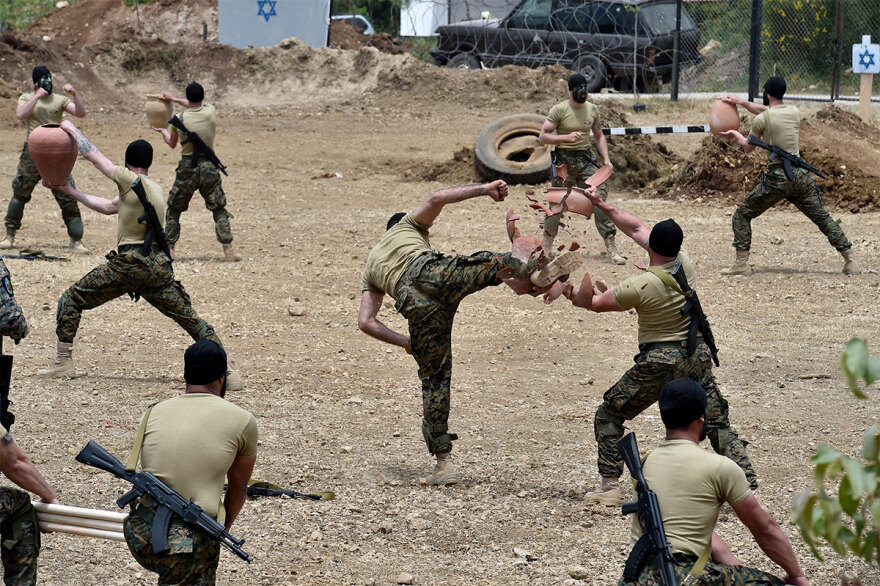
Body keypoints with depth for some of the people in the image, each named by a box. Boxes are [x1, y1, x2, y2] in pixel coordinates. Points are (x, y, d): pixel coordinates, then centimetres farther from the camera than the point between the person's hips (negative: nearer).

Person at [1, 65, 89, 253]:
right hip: (32, 154, 1)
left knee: (68, 197, -6)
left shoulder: (60, 100, 6)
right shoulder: (27, 98, 7)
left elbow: (80, 113, -6)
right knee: (19, 194, 6)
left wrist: (75, 94, -20)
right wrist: (37, 97, -19)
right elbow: (20, 115, -13)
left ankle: (75, 240, -2)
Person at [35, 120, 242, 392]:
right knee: (190, 318, 7)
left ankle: (63, 361, 8)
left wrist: (73, 129, 20)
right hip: (158, 265, 6)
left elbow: (93, 155, 3)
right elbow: (108, 206, 25)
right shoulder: (155, 189, 17)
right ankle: (228, 371, -1)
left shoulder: (131, 181, -6)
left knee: (71, 300, 8)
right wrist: (71, 192, 30)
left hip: (127, 265, -6)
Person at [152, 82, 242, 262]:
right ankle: (228, 249, -1)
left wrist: (163, 131, 30)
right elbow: (199, 106, 22)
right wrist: (175, 99, 31)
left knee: (174, 210, 14)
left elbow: (172, 143, 9)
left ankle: (169, 248, 12)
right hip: (209, 165, 2)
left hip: (187, 168, -2)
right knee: (219, 209, 9)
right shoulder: (211, 112, -4)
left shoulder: (180, 119, -9)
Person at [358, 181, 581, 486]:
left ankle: (444, 461, 9)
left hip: (412, 301, 3)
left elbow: (366, 322, 31)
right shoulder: (406, 226, 36)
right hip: (431, 271, -3)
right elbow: (437, 199, 15)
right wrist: (484, 189, 11)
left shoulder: (371, 269, 43)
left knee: (434, 377, 10)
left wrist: (405, 342, 33)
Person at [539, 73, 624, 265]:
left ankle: (611, 249, -6)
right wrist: (566, 137, -22)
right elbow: (542, 136, -8)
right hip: (564, 160, -3)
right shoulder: (559, 110, -7)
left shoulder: (592, 109, 8)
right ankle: (546, 246, 17)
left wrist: (606, 158, 7)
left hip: (586, 159, 3)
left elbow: (598, 136, 20)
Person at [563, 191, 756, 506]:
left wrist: (575, 296, 20)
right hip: (697, 355, 5)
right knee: (718, 424, 10)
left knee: (608, 416, 11)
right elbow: (636, 228, 10)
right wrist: (602, 206, 15)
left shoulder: (639, 286, -18)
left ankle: (609, 486, 8)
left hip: (658, 364, -5)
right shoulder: (684, 263, -2)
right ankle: (748, 486, 2)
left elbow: (595, 303, -1)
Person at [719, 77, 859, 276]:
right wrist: (740, 102, 36)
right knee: (823, 218, 12)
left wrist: (735, 135, 30)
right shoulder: (794, 112, 9)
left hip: (777, 177, -5)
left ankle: (741, 263, 0)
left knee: (742, 214, 8)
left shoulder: (761, 120, -7)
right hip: (800, 174, 5)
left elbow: (748, 147, 10)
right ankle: (850, 261, 8)